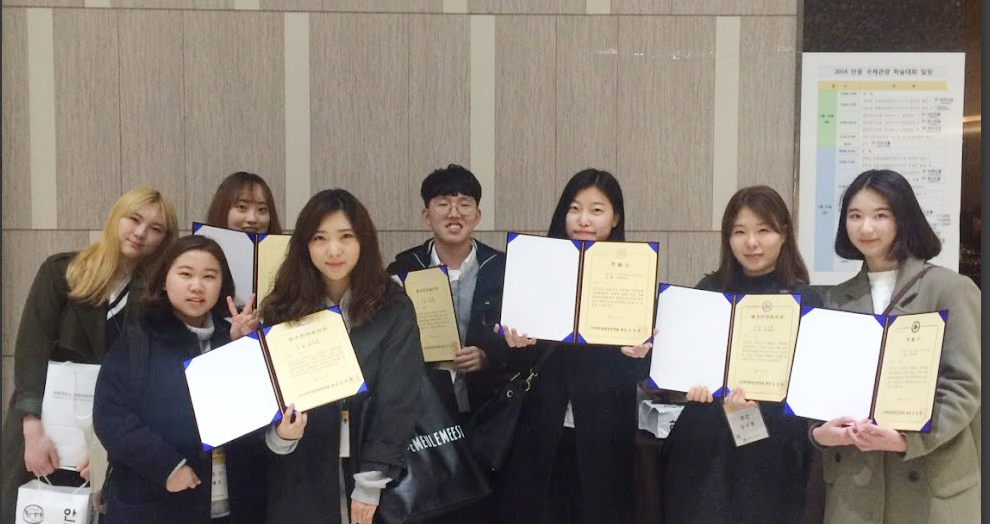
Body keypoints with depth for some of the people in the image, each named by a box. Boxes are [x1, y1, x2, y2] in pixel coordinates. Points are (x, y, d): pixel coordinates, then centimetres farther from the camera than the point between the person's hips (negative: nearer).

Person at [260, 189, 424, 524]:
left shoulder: (393, 309, -5)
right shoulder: (281, 310, -2)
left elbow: (399, 401, -7)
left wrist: (370, 484, -12)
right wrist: (279, 434, -20)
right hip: (301, 487, 1)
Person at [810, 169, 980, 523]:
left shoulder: (952, 289, -3)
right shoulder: (838, 298, 10)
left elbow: (964, 386, -8)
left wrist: (908, 439, -21)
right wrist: (818, 431, -10)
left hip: (932, 482, -3)